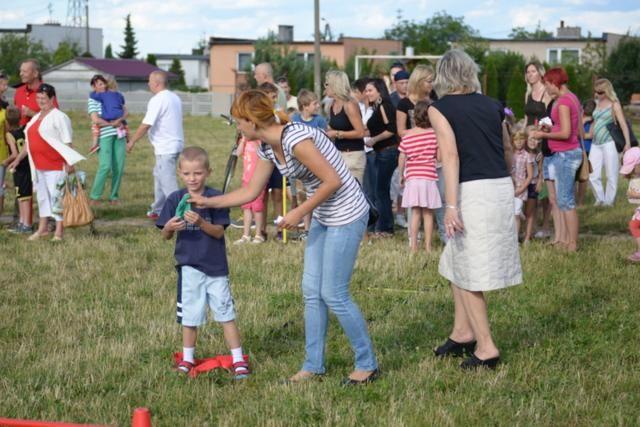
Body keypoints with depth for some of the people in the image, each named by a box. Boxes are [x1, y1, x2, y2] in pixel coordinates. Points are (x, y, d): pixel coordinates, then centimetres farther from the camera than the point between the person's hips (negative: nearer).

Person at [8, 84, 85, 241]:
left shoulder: (59, 117, -9)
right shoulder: (36, 117, 16)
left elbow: (67, 142, -14)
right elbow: (30, 142, 23)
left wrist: (69, 163, -20)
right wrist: (18, 158, 21)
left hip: (55, 165, -8)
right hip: (39, 165, 8)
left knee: (56, 195, -6)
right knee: (42, 194, 15)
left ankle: (59, 231, -1)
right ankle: (42, 228, 25)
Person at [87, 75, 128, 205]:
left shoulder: (114, 96, 17)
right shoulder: (93, 99, 5)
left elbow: (125, 111, 10)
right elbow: (95, 119, -5)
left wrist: (119, 120, -10)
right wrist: (112, 124, -6)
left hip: (119, 134, 4)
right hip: (104, 135, -4)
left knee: (119, 167, -1)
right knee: (105, 166, -14)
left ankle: (114, 196, 10)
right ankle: (94, 196, -4)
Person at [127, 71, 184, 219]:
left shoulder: (157, 100, -15)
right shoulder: (175, 98, 13)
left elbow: (146, 125, -17)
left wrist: (132, 141, -8)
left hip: (165, 148, -10)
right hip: (176, 143, 10)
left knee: (167, 181, -8)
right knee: (159, 175, 21)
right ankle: (158, 210, 27)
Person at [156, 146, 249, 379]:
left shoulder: (215, 197, -7)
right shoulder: (175, 199, -1)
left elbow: (219, 232, -12)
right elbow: (166, 236, 1)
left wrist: (201, 223, -29)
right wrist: (170, 227, -22)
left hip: (215, 265, -1)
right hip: (189, 266, 2)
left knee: (226, 312, 3)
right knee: (190, 314, 11)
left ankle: (238, 359, 9)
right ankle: (187, 357, 27)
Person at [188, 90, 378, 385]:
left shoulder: (295, 139, -25)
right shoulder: (268, 149, 5)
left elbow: (333, 181, -24)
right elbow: (251, 192, 15)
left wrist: (299, 213, -16)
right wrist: (208, 202, 13)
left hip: (346, 216, -9)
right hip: (323, 217, 9)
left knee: (333, 294, -5)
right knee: (312, 291, 10)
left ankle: (367, 365, 9)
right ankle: (314, 365, 19)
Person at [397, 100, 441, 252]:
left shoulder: (407, 135, 0)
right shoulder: (434, 133, -5)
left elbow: (401, 158, 3)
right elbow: (439, 156, -2)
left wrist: (401, 175, 16)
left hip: (412, 177, 2)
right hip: (429, 177, -1)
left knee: (415, 212, 8)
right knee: (428, 213, 6)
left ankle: (413, 246, 5)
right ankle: (428, 246, 7)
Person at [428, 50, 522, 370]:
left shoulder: (440, 108, -3)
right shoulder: (491, 106, 12)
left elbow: (451, 155, -14)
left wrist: (451, 206, -19)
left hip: (473, 190, -6)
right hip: (502, 187, 6)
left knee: (467, 272, 3)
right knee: (456, 262, 20)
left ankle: (486, 348, 3)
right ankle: (462, 332, 25)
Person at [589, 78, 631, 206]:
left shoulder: (614, 105, -3)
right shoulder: (598, 103, 14)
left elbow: (623, 124, -8)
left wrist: (628, 143, -17)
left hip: (609, 143, -6)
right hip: (595, 144, 6)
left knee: (611, 175, -1)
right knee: (593, 175, -2)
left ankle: (609, 201, 8)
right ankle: (600, 199, 12)